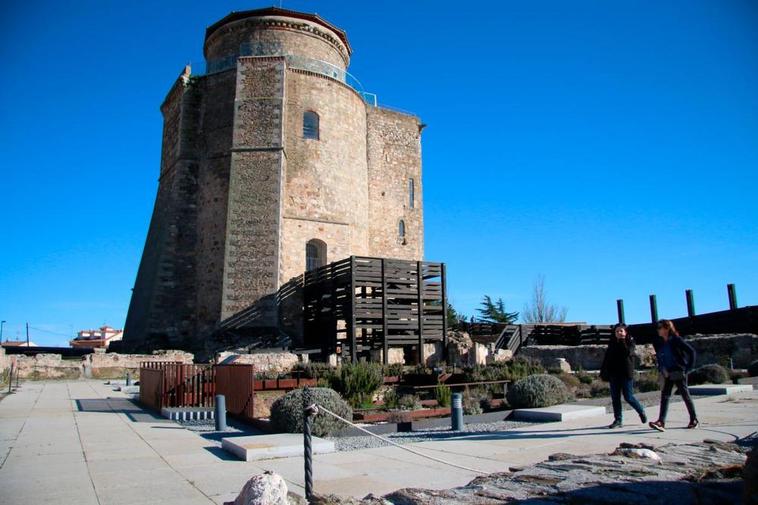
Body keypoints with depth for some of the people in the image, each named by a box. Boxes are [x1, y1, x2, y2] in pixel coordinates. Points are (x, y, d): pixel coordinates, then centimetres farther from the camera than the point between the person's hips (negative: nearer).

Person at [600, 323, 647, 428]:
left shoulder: (630, 342, 0)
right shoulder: (612, 343, 12)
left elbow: (628, 352, -20)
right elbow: (606, 359, 13)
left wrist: (622, 341, -15)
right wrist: (603, 371, 7)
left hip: (626, 373, -5)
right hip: (614, 374, 5)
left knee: (628, 397, -2)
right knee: (615, 398, 3)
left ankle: (641, 411, 25)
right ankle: (618, 420, 9)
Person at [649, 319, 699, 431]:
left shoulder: (676, 340, -12)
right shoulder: (658, 343, 5)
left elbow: (691, 351, -11)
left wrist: (689, 367, -11)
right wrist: (661, 369, 6)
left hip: (679, 372, -6)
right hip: (667, 374, 6)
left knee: (685, 395, 6)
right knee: (665, 396, -4)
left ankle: (694, 420, 23)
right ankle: (661, 422, -11)